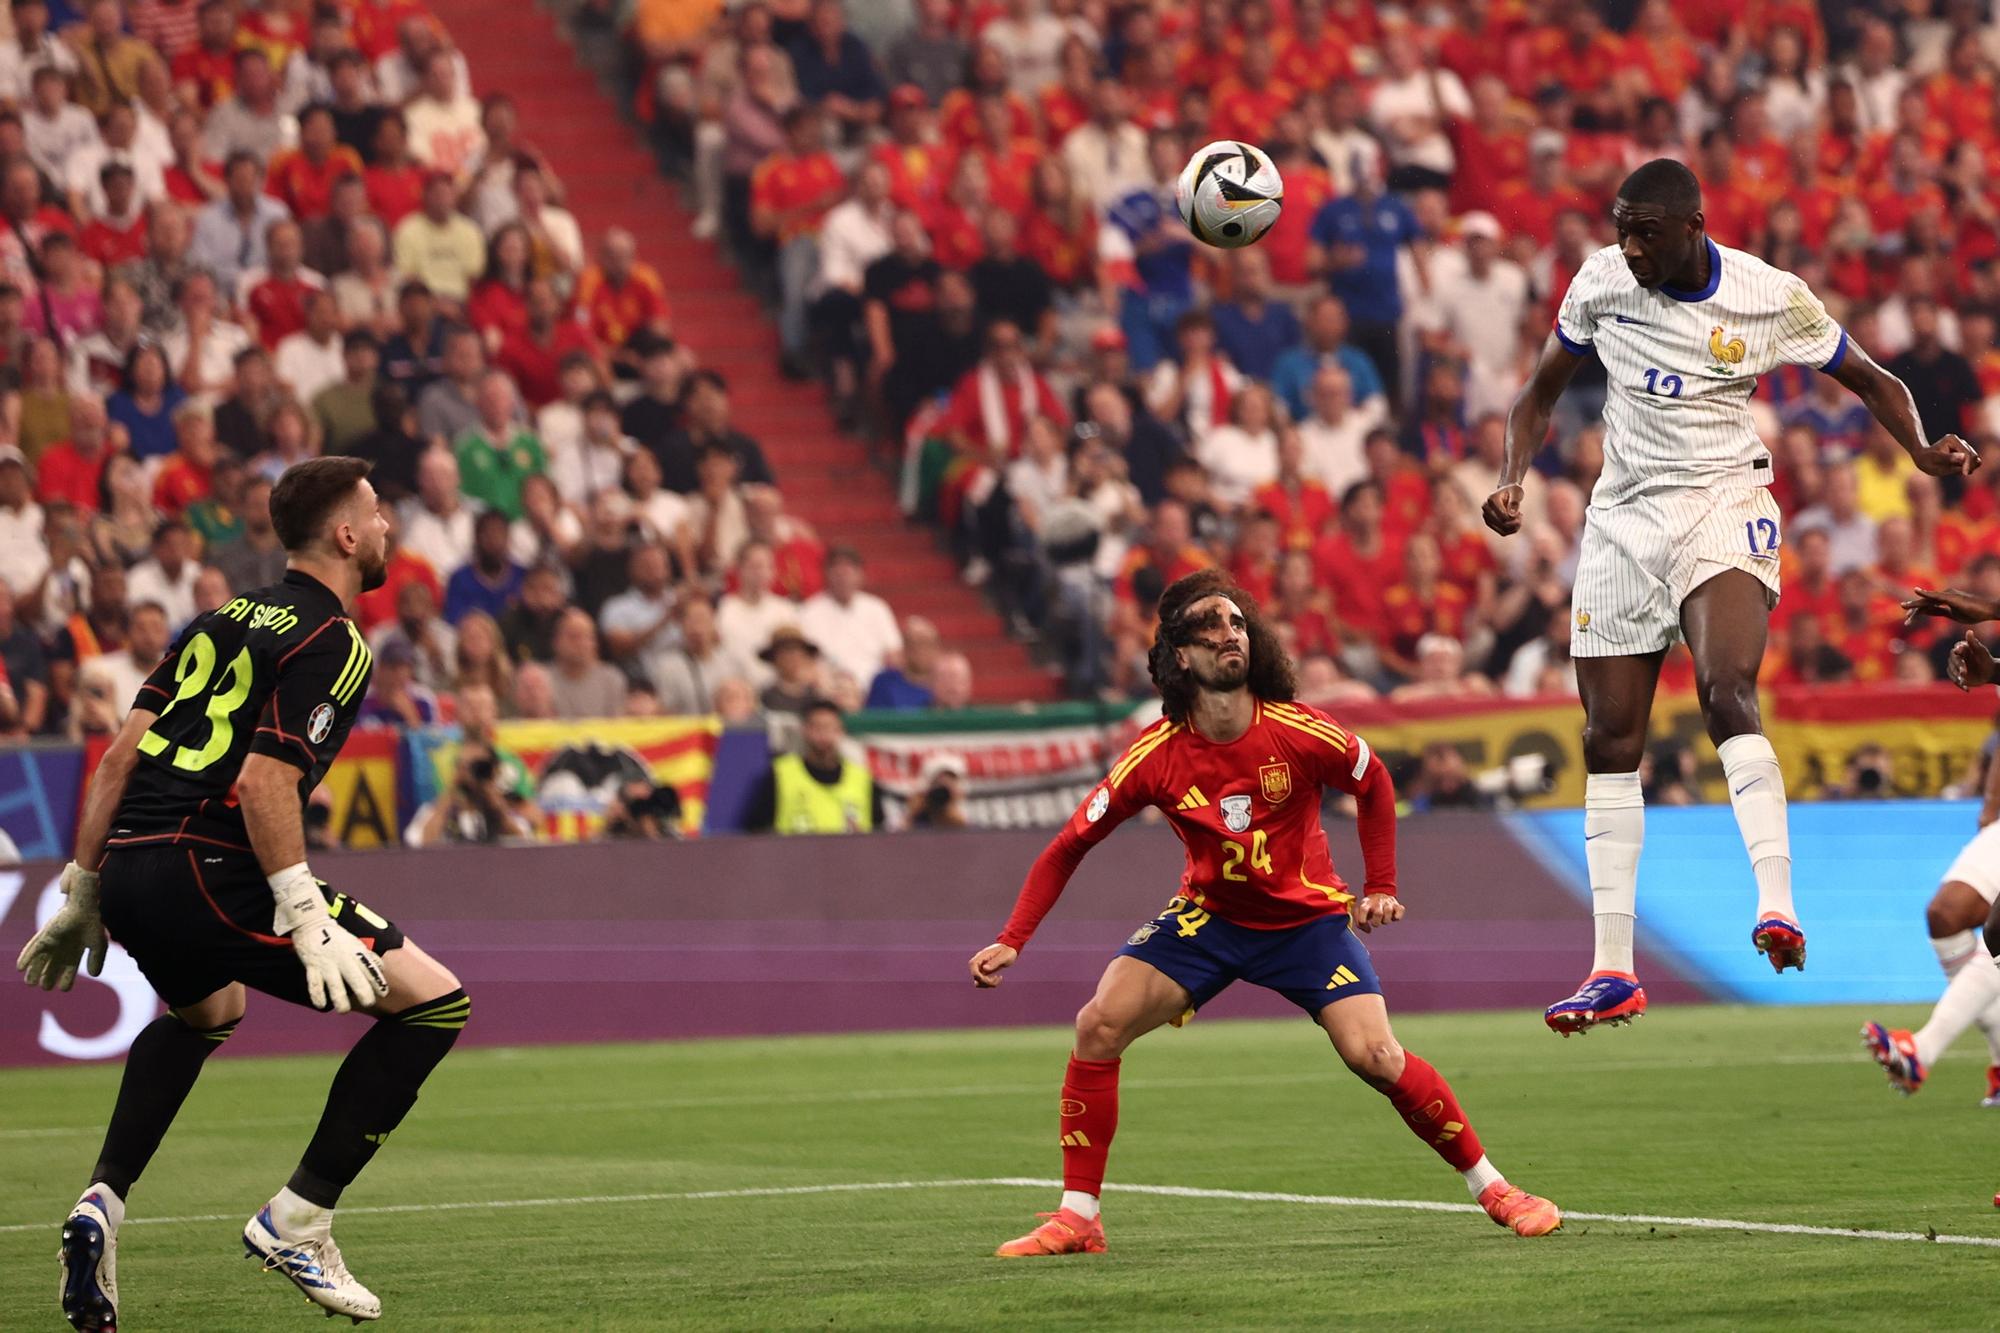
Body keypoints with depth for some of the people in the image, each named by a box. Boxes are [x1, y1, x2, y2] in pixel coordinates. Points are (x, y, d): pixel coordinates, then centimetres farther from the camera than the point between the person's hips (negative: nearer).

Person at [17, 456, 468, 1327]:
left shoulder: (227, 621, 20)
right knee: (432, 1002, -3)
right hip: (207, 871, -9)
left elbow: (121, 755, 17)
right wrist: (305, 915, -20)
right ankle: (296, 1222, -4)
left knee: (205, 1014, 40)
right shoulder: (332, 647, -5)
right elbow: (264, 782, -18)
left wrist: (83, 894, 23)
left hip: (128, 867, 9)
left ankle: (104, 1201, 21)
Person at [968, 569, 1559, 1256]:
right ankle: (1078, 1218, -7)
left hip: (1308, 916, -1)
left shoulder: (1299, 734, -20)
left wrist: (1380, 887, 4)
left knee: (1374, 1056, -18)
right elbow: (1069, 845, -9)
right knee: (1098, 1025, -16)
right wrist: (1012, 941, -16)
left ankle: (1492, 1187, 1)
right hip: (1208, 915, 1)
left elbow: (1374, 783, 2)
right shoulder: (1156, 756, -18)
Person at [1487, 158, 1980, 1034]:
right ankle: (1614, 973, 9)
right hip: (1623, 515, 4)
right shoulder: (1601, 281, 0)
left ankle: (1777, 905, -39)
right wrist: (1512, 479, -4)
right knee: (1609, 744, 3)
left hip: (1723, 506, -4)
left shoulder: (1770, 297, -8)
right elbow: (1541, 395, 13)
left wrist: (1923, 452, -13)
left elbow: (1871, 381, 5)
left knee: (1726, 690, -31)